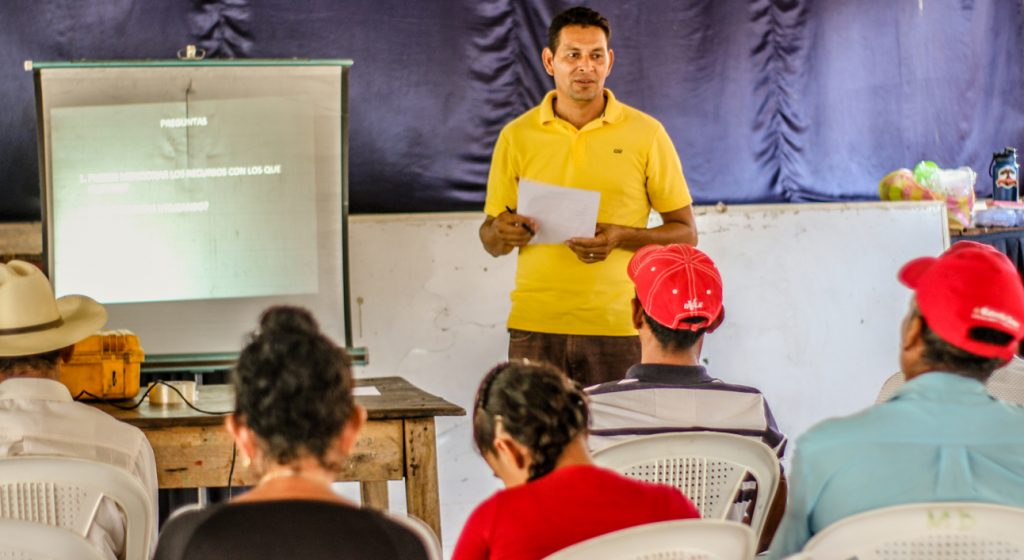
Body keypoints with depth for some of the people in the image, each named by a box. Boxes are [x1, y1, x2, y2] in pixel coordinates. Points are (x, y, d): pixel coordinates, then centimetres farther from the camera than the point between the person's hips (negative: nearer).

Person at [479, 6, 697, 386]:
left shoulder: (645, 133, 3)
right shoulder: (516, 136, 7)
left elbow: (685, 233, 5)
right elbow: (490, 239, 12)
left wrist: (622, 237, -12)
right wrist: (501, 233, -11)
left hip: (616, 326, -1)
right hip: (535, 326, 1)